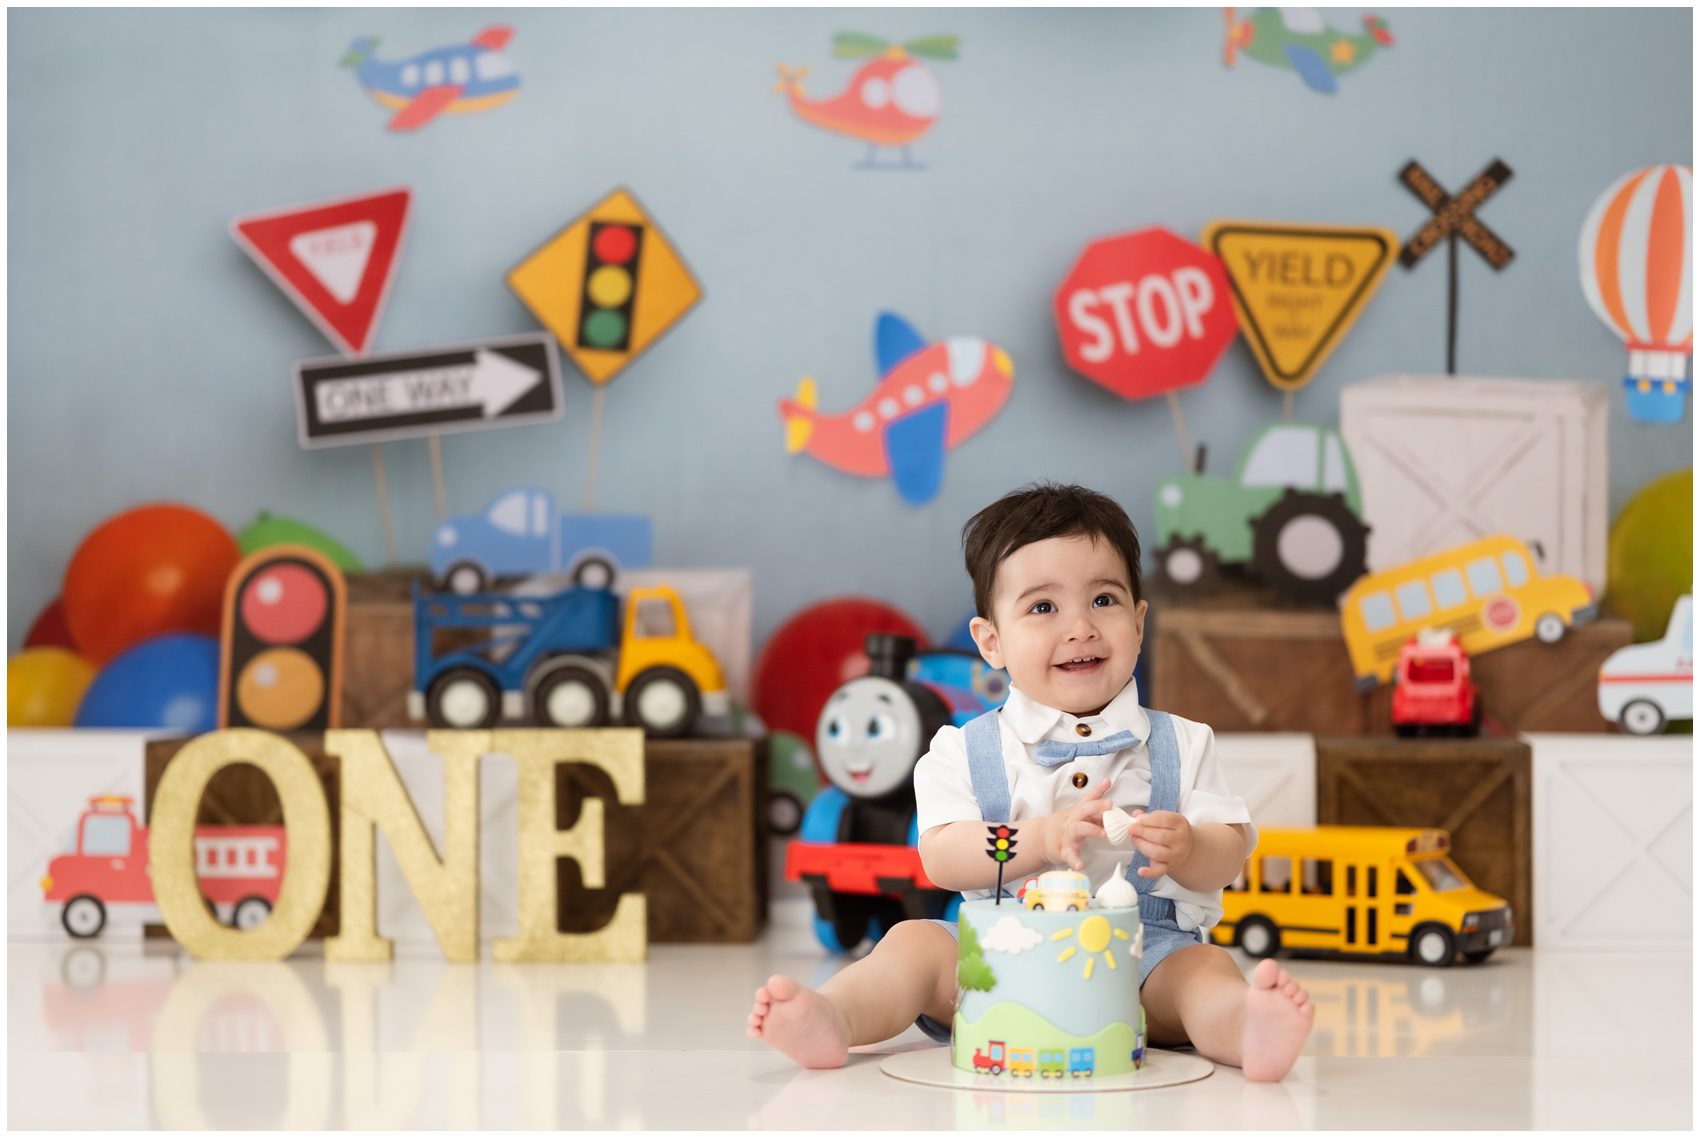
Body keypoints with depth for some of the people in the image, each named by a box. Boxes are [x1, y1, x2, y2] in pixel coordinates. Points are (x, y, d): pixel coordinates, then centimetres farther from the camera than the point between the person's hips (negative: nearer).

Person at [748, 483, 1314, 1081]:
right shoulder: (963, 751, 6)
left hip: (1143, 949, 0)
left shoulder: (1183, 745, 9)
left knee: (1203, 967, -28)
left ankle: (1248, 1029, -57)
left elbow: (1229, 855, 3)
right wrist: (1045, 839, -24)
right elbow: (941, 857, -8)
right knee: (915, 942, -20)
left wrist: (1187, 849, -22)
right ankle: (831, 1018, -44)